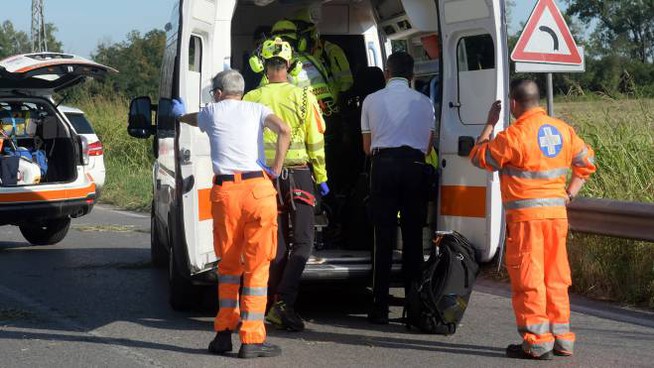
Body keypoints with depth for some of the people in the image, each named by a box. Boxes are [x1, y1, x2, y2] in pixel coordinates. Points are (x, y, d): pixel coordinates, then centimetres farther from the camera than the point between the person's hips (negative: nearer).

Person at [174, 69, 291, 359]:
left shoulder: (211, 112, 16)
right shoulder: (256, 109, 12)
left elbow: (191, 119, 41)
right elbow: (284, 130, -8)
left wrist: (179, 113, 65)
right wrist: (276, 169, 0)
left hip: (225, 191, 1)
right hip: (258, 189, -1)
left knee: (228, 264, 16)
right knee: (257, 266, 1)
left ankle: (224, 332, 15)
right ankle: (252, 340, -3)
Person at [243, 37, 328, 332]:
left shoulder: (252, 99, -1)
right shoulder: (303, 97, -5)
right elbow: (315, 142, -1)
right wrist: (321, 178, 8)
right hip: (298, 174, -3)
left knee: (277, 242, 13)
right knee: (303, 242, 0)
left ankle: (276, 306, 14)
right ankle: (284, 302, -16)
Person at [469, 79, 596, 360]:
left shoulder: (514, 135, -12)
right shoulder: (563, 130, 10)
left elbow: (479, 157, 0)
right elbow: (586, 162, 20)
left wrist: (490, 124, 10)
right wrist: (569, 194, 17)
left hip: (526, 216, -7)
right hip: (557, 213, 7)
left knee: (528, 278, -1)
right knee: (555, 278, 13)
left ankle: (537, 342, -2)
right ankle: (562, 340, 17)